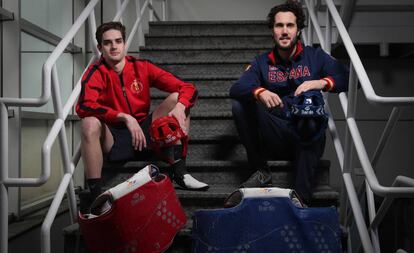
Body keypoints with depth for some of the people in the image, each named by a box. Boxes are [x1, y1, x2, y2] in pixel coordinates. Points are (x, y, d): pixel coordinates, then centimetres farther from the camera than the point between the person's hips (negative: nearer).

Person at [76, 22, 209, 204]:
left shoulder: (142, 67, -1)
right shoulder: (96, 73, -7)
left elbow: (188, 88, -4)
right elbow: (84, 106, -27)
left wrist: (179, 107, -27)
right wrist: (125, 117, -35)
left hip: (145, 133, 3)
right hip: (114, 140, -3)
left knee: (177, 99, -10)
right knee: (90, 123, -33)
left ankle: (179, 171, -18)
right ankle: (96, 196, -29)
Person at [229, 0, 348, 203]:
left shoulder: (315, 56, 9)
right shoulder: (262, 63, 11)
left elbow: (348, 78, -3)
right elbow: (236, 89, -7)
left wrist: (322, 82, -23)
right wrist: (259, 92, -29)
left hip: (309, 138, -2)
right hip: (276, 139, 2)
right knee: (240, 105, -18)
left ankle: (301, 199, -33)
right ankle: (261, 171, -12)